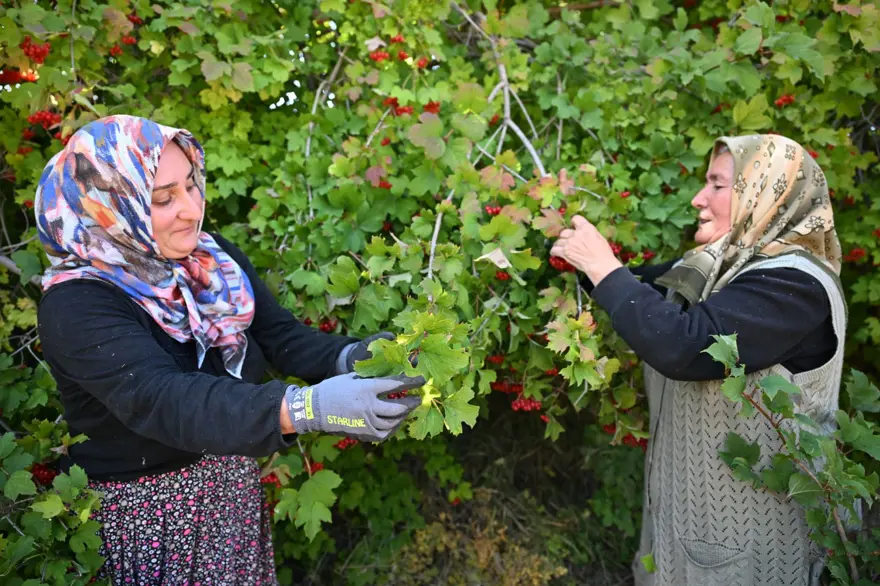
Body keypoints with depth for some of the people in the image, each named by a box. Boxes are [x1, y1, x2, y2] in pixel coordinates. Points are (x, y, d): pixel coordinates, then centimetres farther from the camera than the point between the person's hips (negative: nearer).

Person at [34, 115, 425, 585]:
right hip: (142, 512, -6)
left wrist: (348, 358, -30)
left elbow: (279, 333, -8)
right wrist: (309, 407, -50)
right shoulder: (77, 307, -24)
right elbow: (163, 400, -38)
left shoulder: (211, 255, -3)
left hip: (235, 490, 6)